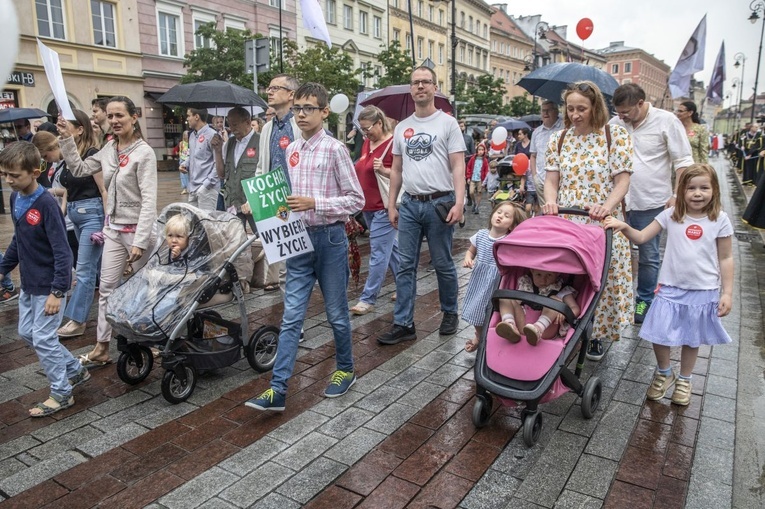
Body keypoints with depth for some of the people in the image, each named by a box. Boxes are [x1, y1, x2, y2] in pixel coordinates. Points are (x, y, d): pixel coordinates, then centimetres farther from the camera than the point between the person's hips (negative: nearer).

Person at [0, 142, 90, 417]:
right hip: (29, 283, 9)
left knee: (42, 339, -1)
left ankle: (61, 394, 16)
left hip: (48, 286, -9)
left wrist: (57, 291, -24)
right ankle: (76, 370, 31)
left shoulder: (46, 204, -22)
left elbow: (62, 251, -23)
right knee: (26, 333, 18)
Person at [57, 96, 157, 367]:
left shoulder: (144, 152, -15)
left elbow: (149, 200, -20)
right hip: (113, 229, 7)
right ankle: (101, 348, 19)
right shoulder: (109, 149, 6)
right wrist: (66, 139, 4)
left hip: (137, 229, -7)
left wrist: (140, 241, -24)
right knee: (106, 288, 9)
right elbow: (80, 169, 16)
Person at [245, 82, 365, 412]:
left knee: (336, 313, 10)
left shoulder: (334, 149, -8)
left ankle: (345, 369, 32)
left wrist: (314, 203, -18)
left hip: (329, 237, -5)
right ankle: (278, 389, 6)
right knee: (291, 317, 3)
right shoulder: (291, 149, 10)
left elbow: (356, 199, -10)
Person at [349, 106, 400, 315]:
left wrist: (383, 170, -27)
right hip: (369, 206, 9)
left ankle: (368, 299, 0)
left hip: (384, 207, -9)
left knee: (378, 253, -4)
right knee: (391, 248, 17)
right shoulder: (367, 143, 11)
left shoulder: (393, 143, -12)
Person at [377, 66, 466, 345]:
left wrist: (459, 202, -19)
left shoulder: (447, 123, -1)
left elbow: (458, 166, -7)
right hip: (409, 204, 5)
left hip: (439, 203, -4)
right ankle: (403, 323, 10)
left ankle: (450, 313, 27)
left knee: (443, 265, 7)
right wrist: (391, 205, 10)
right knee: (406, 266, 4)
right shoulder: (402, 127, 13)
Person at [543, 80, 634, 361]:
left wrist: (607, 206, -23)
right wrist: (550, 201, -16)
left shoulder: (616, 135, 0)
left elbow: (622, 180, -5)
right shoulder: (558, 139, 8)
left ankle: (596, 335, 24)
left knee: (600, 277, 5)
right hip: (565, 223, 2)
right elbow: (551, 180, 5)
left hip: (602, 223, -2)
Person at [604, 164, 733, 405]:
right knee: (659, 334, 0)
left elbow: (726, 259, 0)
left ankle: (684, 380, 37)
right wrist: (624, 227, -24)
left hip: (703, 291, 0)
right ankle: (664, 373, 29)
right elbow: (641, 237, -5)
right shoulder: (671, 215, -3)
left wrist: (727, 292, -2)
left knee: (692, 339, 14)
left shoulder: (720, 220, -5)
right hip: (671, 288, 0)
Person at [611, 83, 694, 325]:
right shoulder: (615, 124, 4)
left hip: (650, 202, -3)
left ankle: (644, 300, 22)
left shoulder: (667, 122, -6)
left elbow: (683, 161, -3)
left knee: (648, 257, 7)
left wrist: (677, 195, -9)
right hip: (618, 200, 3)